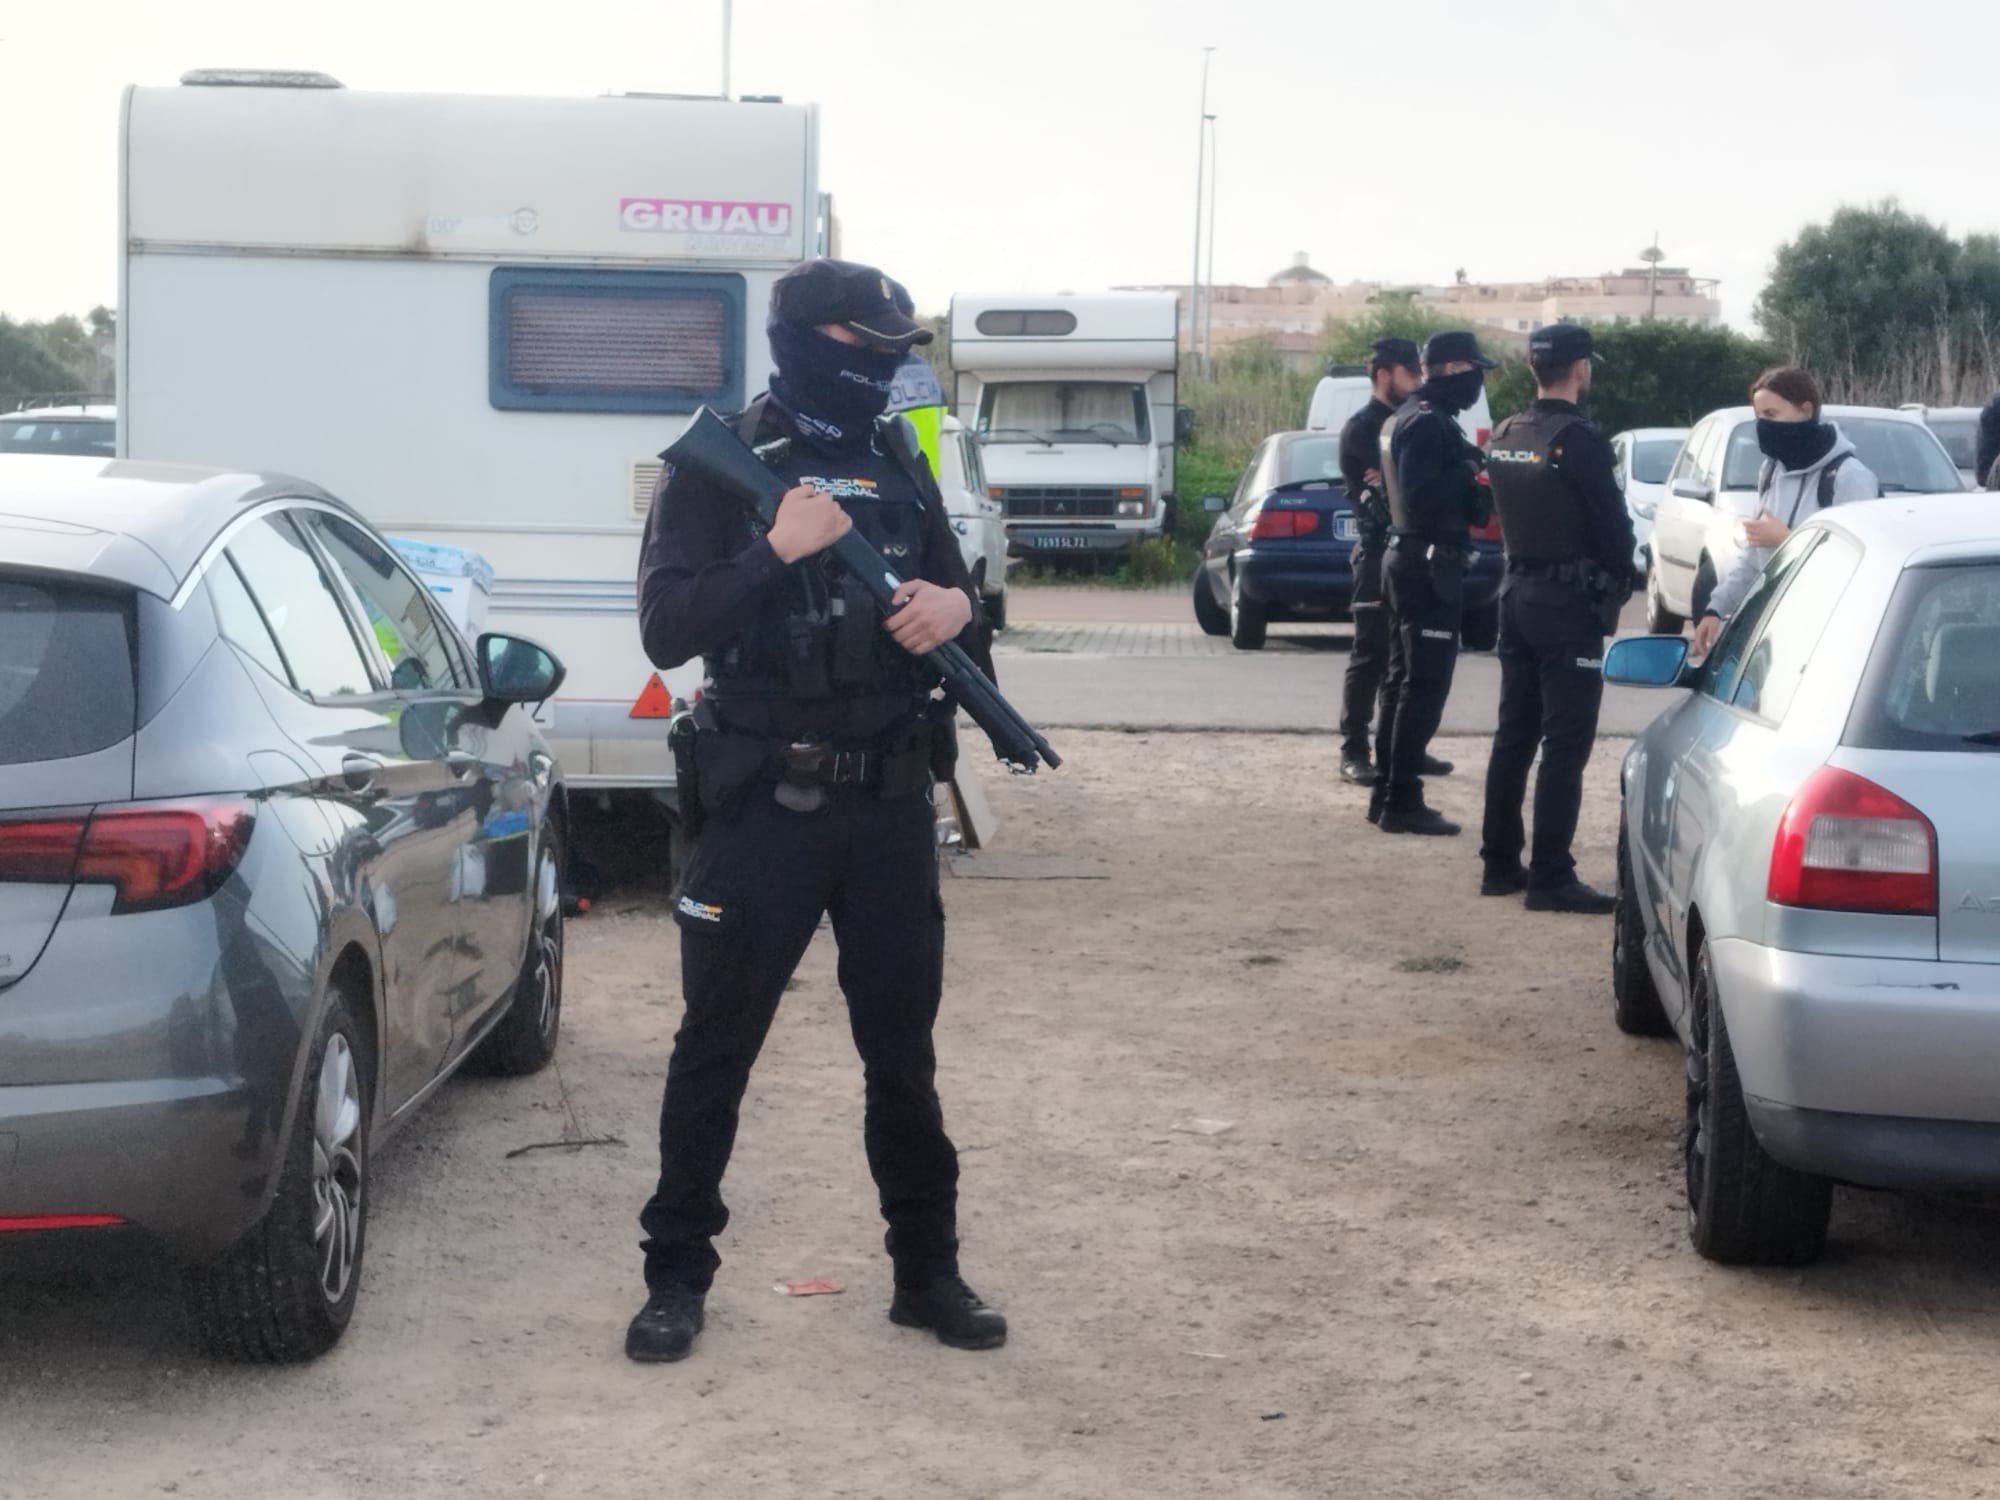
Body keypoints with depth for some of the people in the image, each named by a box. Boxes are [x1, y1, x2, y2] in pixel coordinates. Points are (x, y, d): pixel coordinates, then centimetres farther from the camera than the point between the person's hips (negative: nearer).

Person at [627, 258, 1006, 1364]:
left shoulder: (900, 469, 9)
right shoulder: (717, 469, -6)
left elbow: (956, 600, 15)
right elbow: (667, 631, -14)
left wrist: (956, 606, -9)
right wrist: (776, 549, -25)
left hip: (889, 805, 4)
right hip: (764, 806, -4)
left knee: (903, 1046, 11)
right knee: (716, 1048, 4)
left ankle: (927, 1270, 22)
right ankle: (676, 1275, 16)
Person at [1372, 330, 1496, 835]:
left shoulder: (1404, 419, 16)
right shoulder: (1430, 424, -16)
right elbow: (1421, 498, -26)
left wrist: (1470, 467, 6)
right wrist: (1469, 474, -19)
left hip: (1407, 558, 11)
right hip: (1430, 563, -11)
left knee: (1405, 678, 15)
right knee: (1426, 685, -8)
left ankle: (1388, 794, 20)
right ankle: (1402, 800, -7)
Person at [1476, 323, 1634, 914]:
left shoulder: (1504, 437, 7)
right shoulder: (1579, 441, -17)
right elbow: (1613, 526, -13)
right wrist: (1618, 587, 2)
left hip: (1518, 593, 8)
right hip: (1569, 602, -8)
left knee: (1514, 734, 14)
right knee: (1565, 745, -5)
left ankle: (1500, 864, 19)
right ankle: (1550, 878, -5)